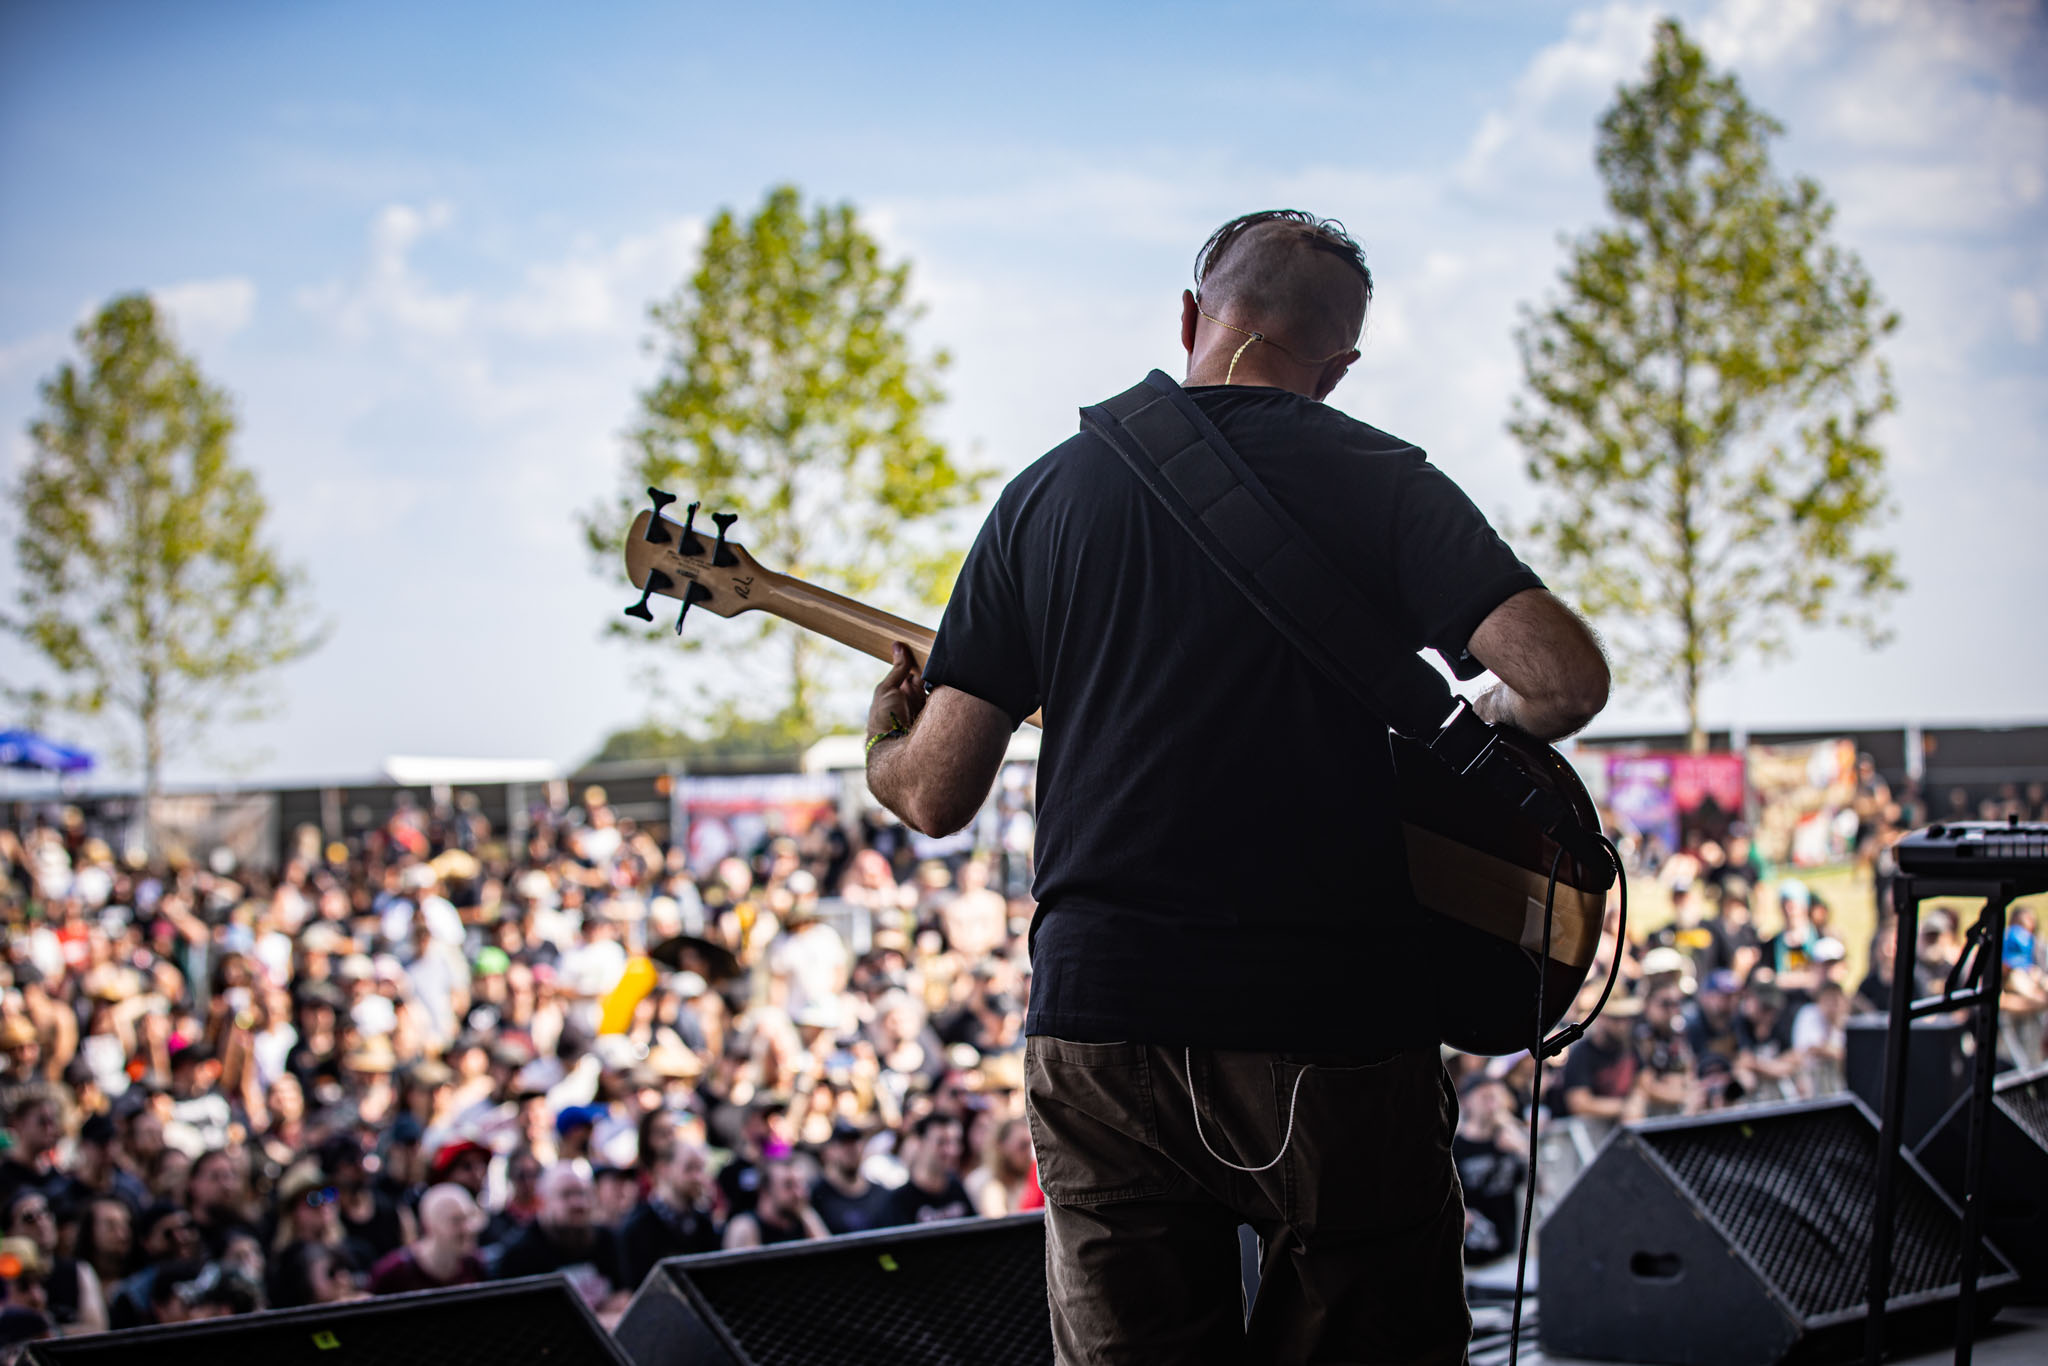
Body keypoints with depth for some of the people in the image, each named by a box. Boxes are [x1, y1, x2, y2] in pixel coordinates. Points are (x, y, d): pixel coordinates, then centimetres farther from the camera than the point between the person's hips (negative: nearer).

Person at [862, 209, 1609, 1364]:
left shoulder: (1051, 491, 7)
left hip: (1099, 1020, 2)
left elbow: (937, 796, 5)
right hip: (1337, 1030, -2)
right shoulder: (1386, 483, 1)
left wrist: (883, 741, 29)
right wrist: (1488, 717, 10)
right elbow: (1567, 678, -13)